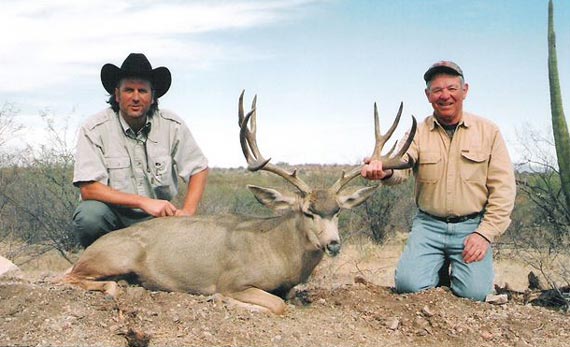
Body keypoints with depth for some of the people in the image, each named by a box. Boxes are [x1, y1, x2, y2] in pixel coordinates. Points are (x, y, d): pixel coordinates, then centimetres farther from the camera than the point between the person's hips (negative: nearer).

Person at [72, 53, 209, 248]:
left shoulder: (171, 126, -4)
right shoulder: (94, 129, -12)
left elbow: (199, 169, 3)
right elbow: (88, 189, -19)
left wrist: (187, 213, -13)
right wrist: (144, 202, -27)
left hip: (158, 218, 2)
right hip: (113, 216, -2)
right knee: (89, 215, -34)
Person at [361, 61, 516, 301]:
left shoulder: (488, 132, 2)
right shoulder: (418, 133, 3)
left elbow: (503, 188, 0)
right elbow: (402, 166, -16)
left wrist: (486, 233, -10)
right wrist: (384, 171, -41)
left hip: (472, 226, -1)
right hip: (429, 225, 1)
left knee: (474, 293, -18)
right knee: (409, 285, -18)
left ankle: (458, 268, 16)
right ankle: (439, 267, 15)